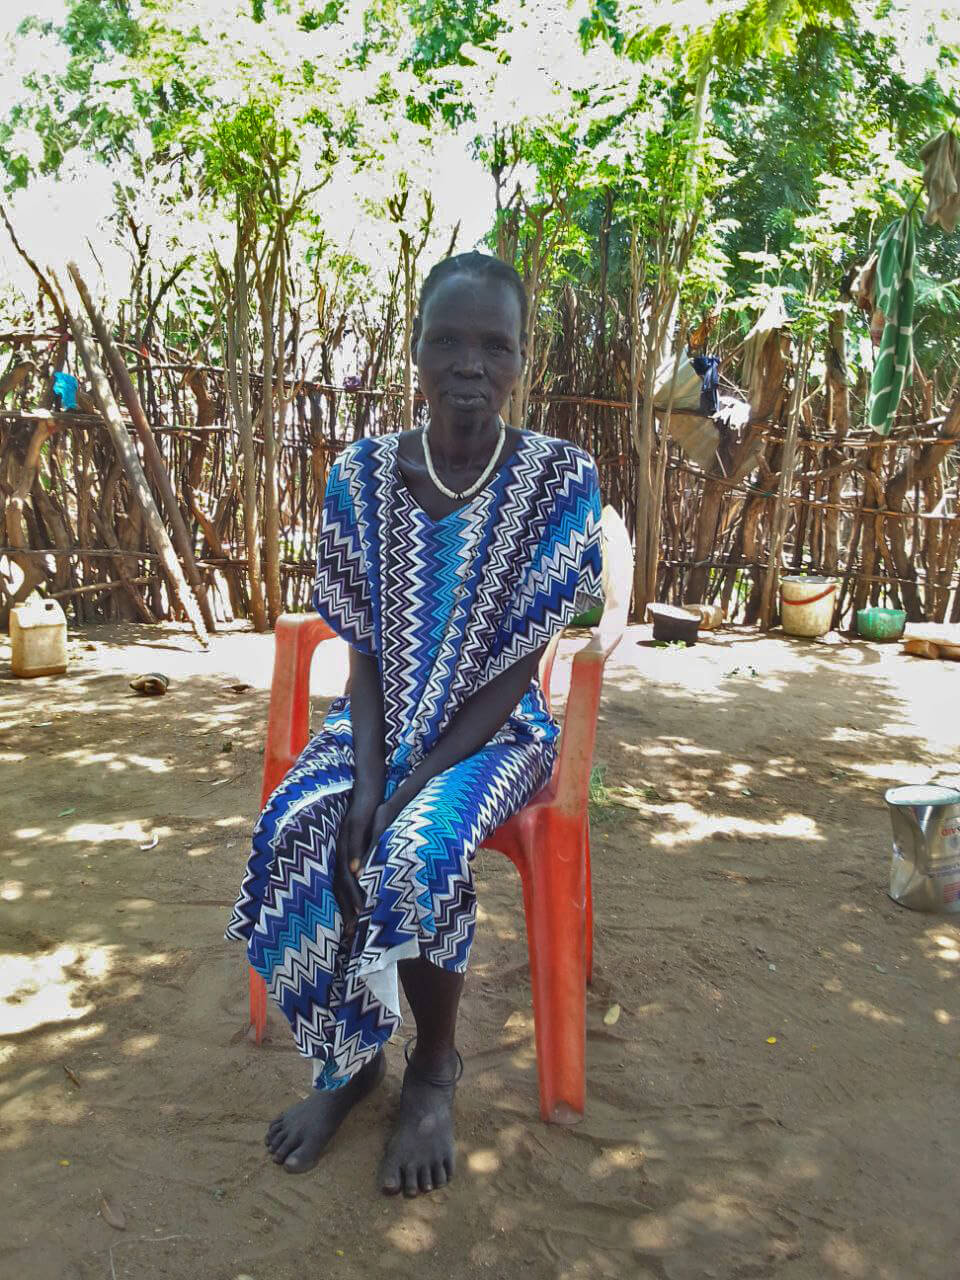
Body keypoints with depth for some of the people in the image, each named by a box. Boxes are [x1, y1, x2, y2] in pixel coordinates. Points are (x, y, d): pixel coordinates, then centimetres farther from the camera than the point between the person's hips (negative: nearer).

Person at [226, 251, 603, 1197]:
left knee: (419, 849, -30)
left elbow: (517, 667, -13)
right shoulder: (362, 475, -4)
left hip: (494, 729, -3)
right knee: (294, 833, -24)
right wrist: (368, 777, -18)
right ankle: (346, 1058, 2)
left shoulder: (560, 478, -12)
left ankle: (435, 1064, 0)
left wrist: (415, 781, -21)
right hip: (381, 724, 3)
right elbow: (363, 651, -2)